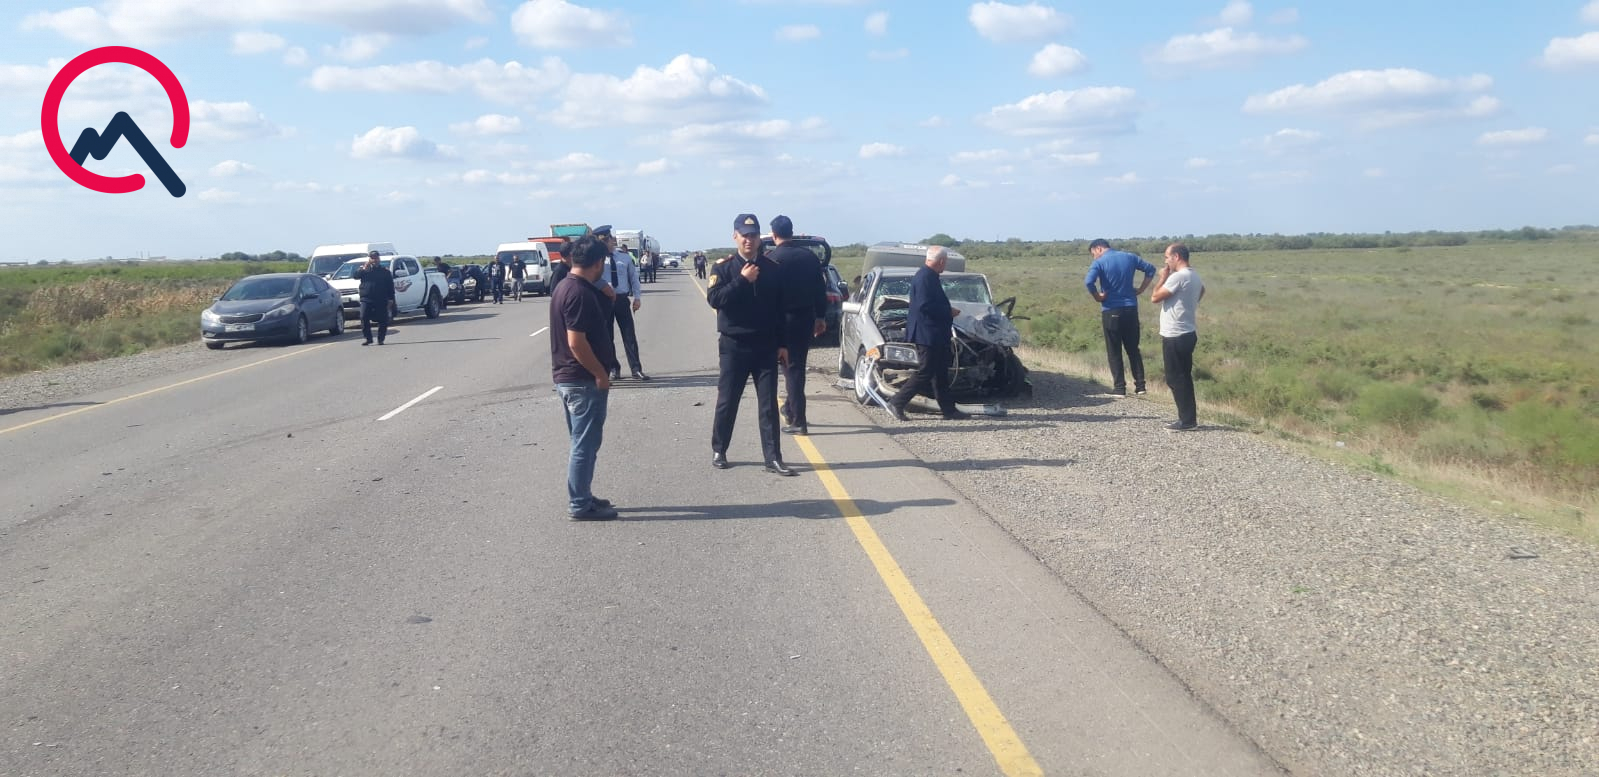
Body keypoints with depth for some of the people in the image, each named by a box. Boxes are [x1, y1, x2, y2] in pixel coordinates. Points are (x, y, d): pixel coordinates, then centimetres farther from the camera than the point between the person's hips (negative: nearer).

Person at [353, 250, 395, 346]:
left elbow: (390, 285, 8)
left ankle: (381, 339, 8)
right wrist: (364, 268, -15)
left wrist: (391, 298, 1)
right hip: (366, 300, 0)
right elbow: (355, 276, -5)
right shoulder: (363, 269, 12)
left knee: (383, 320, -2)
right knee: (364, 319, -8)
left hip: (381, 301, 0)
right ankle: (367, 338, 1)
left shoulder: (385, 271, 10)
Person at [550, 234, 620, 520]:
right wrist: (601, 374, -18)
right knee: (585, 444, -2)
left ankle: (582, 497, 26)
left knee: (583, 442, 18)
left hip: (568, 377, 10)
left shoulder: (565, 287, 11)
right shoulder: (580, 293, -20)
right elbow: (576, 342, -24)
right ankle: (580, 505, 5)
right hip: (584, 380, -10)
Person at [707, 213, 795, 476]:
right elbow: (714, 298, -17)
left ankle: (773, 458, 4)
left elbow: (779, 309, 8)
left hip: (765, 346, 2)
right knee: (727, 401, 6)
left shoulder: (771, 269, 5)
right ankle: (718, 451, 22)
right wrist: (742, 280, -21)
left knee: (768, 403, 1)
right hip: (734, 345, -2)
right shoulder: (724, 267, -2)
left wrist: (781, 344, 5)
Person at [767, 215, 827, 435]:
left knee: (792, 367, 0)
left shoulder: (770, 259, -11)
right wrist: (821, 317, 14)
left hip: (783, 319, -5)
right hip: (806, 318, 5)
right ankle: (791, 408, 31)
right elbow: (820, 289, 7)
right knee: (797, 364, 19)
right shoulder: (809, 255, 3)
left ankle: (799, 421, -1)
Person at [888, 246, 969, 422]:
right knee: (924, 373, -6)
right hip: (926, 334, -11)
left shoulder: (929, 276, 15)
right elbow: (925, 306, -25)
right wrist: (949, 311, -15)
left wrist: (948, 310, 15)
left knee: (941, 373, 12)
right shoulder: (925, 277, -18)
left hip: (936, 336, 11)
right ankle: (896, 404, -1)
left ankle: (949, 410, 17)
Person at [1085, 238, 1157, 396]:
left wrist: (1098, 297, -10)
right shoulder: (1129, 257, 8)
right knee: (1133, 349, 13)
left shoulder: (1099, 262, -8)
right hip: (1131, 309, 4)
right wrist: (1140, 289, 11)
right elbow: (1150, 269, 12)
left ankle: (1119, 388, 4)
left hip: (1111, 311, -4)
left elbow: (1088, 282, -25)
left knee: (1114, 352, 4)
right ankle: (1140, 386, 12)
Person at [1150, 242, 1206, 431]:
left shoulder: (1178, 277, -18)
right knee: (1184, 377, 14)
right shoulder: (1195, 277, 12)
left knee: (1175, 378, -4)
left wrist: (1162, 278, -5)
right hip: (1187, 333, 10)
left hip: (1174, 336, -10)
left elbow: (1155, 298, -16)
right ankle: (1188, 418, 17)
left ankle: (1187, 420, -2)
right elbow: (1202, 290, 34)